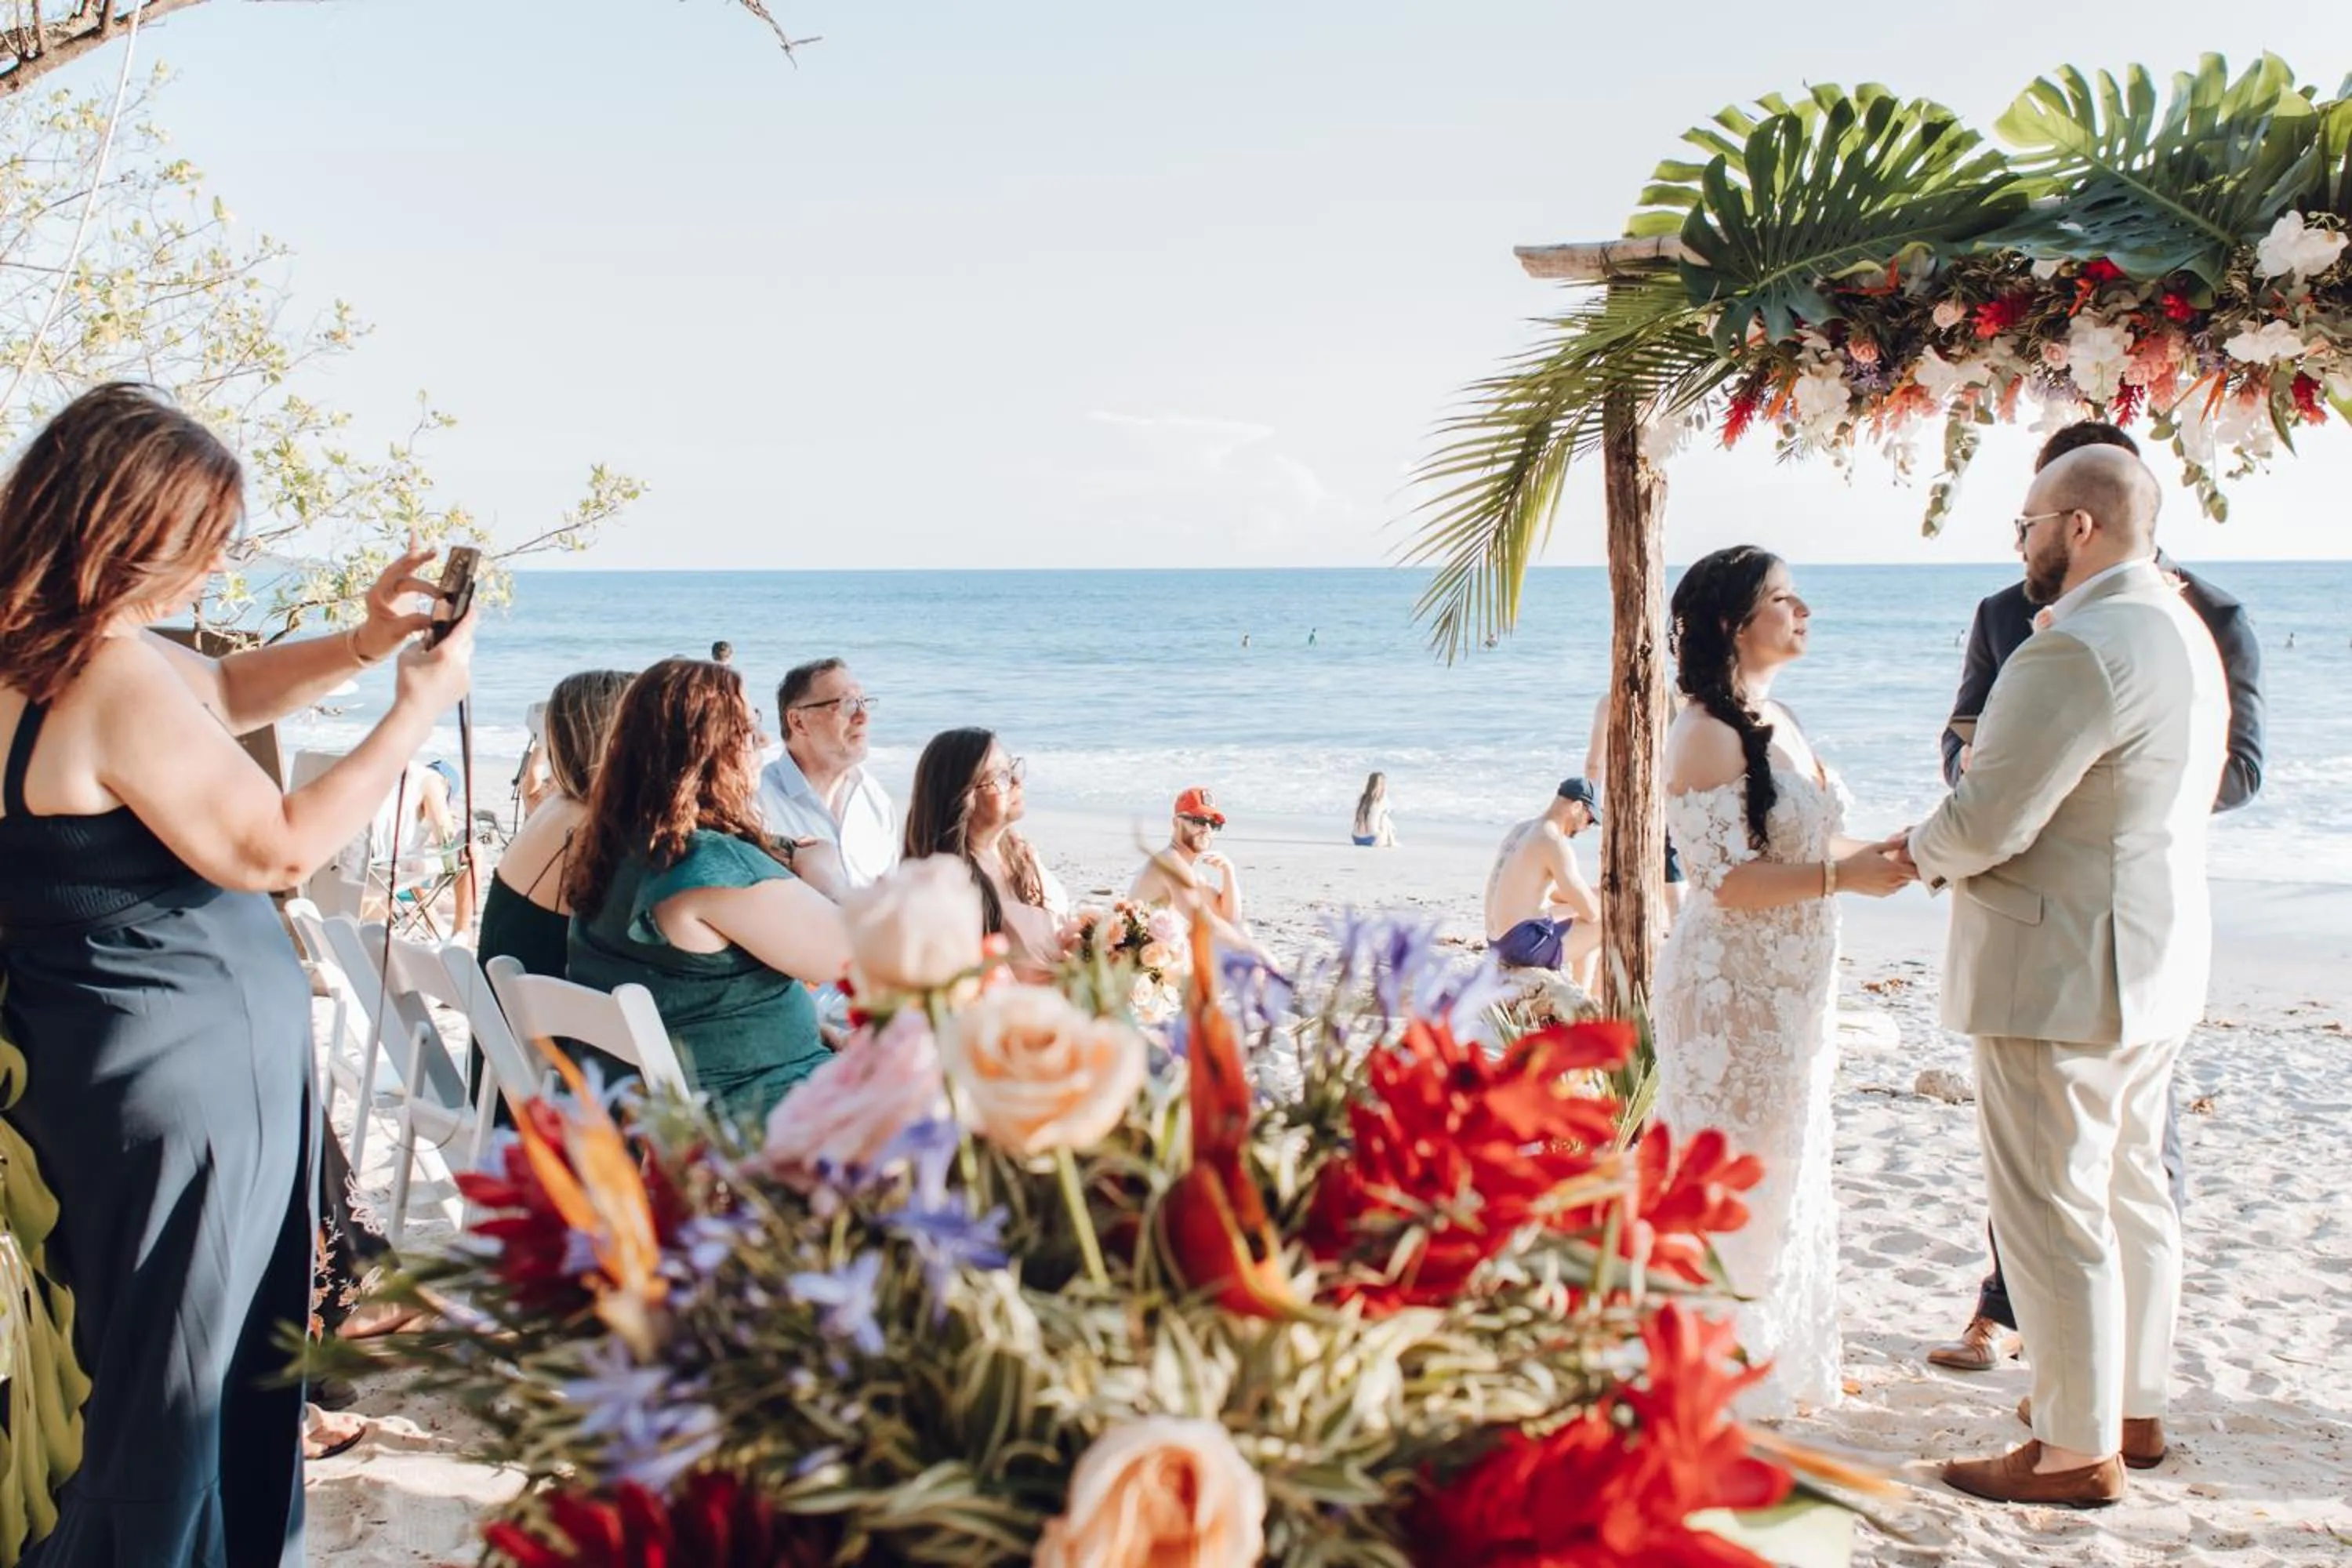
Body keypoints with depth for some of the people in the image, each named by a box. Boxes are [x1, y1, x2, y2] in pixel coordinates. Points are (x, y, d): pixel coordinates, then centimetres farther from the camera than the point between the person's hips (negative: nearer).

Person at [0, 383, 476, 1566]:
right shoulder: (118, 686, -25)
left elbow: (225, 691, 19)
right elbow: (279, 849, -19)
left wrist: (360, 644, 4)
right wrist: (416, 712, -12)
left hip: (104, 1067, 10)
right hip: (184, 1080, -10)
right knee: (177, 1386, 4)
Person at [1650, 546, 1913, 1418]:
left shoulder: (1777, 722, 12)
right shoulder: (1707, 734, -16)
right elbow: (1722, 878, -22)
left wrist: (1877, 854, 0)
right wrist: (1842, 875, -28)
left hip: (1793, 988, 9)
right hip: (1731, 989, -9)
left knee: (1785, 1172, 16)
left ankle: (1774, 1360, 29)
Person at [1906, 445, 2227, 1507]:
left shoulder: (2079, 651, -22)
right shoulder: (2183, 632, 11)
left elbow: (1983, 827, -24)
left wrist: (1922, 850, 0)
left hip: (2061, 972, -10)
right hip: (2155, 961, 11)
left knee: (2052, 1210, -1)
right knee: (2130, 1191, 19)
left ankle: (2079, 1450, 8)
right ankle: (2134, 1407, 31)